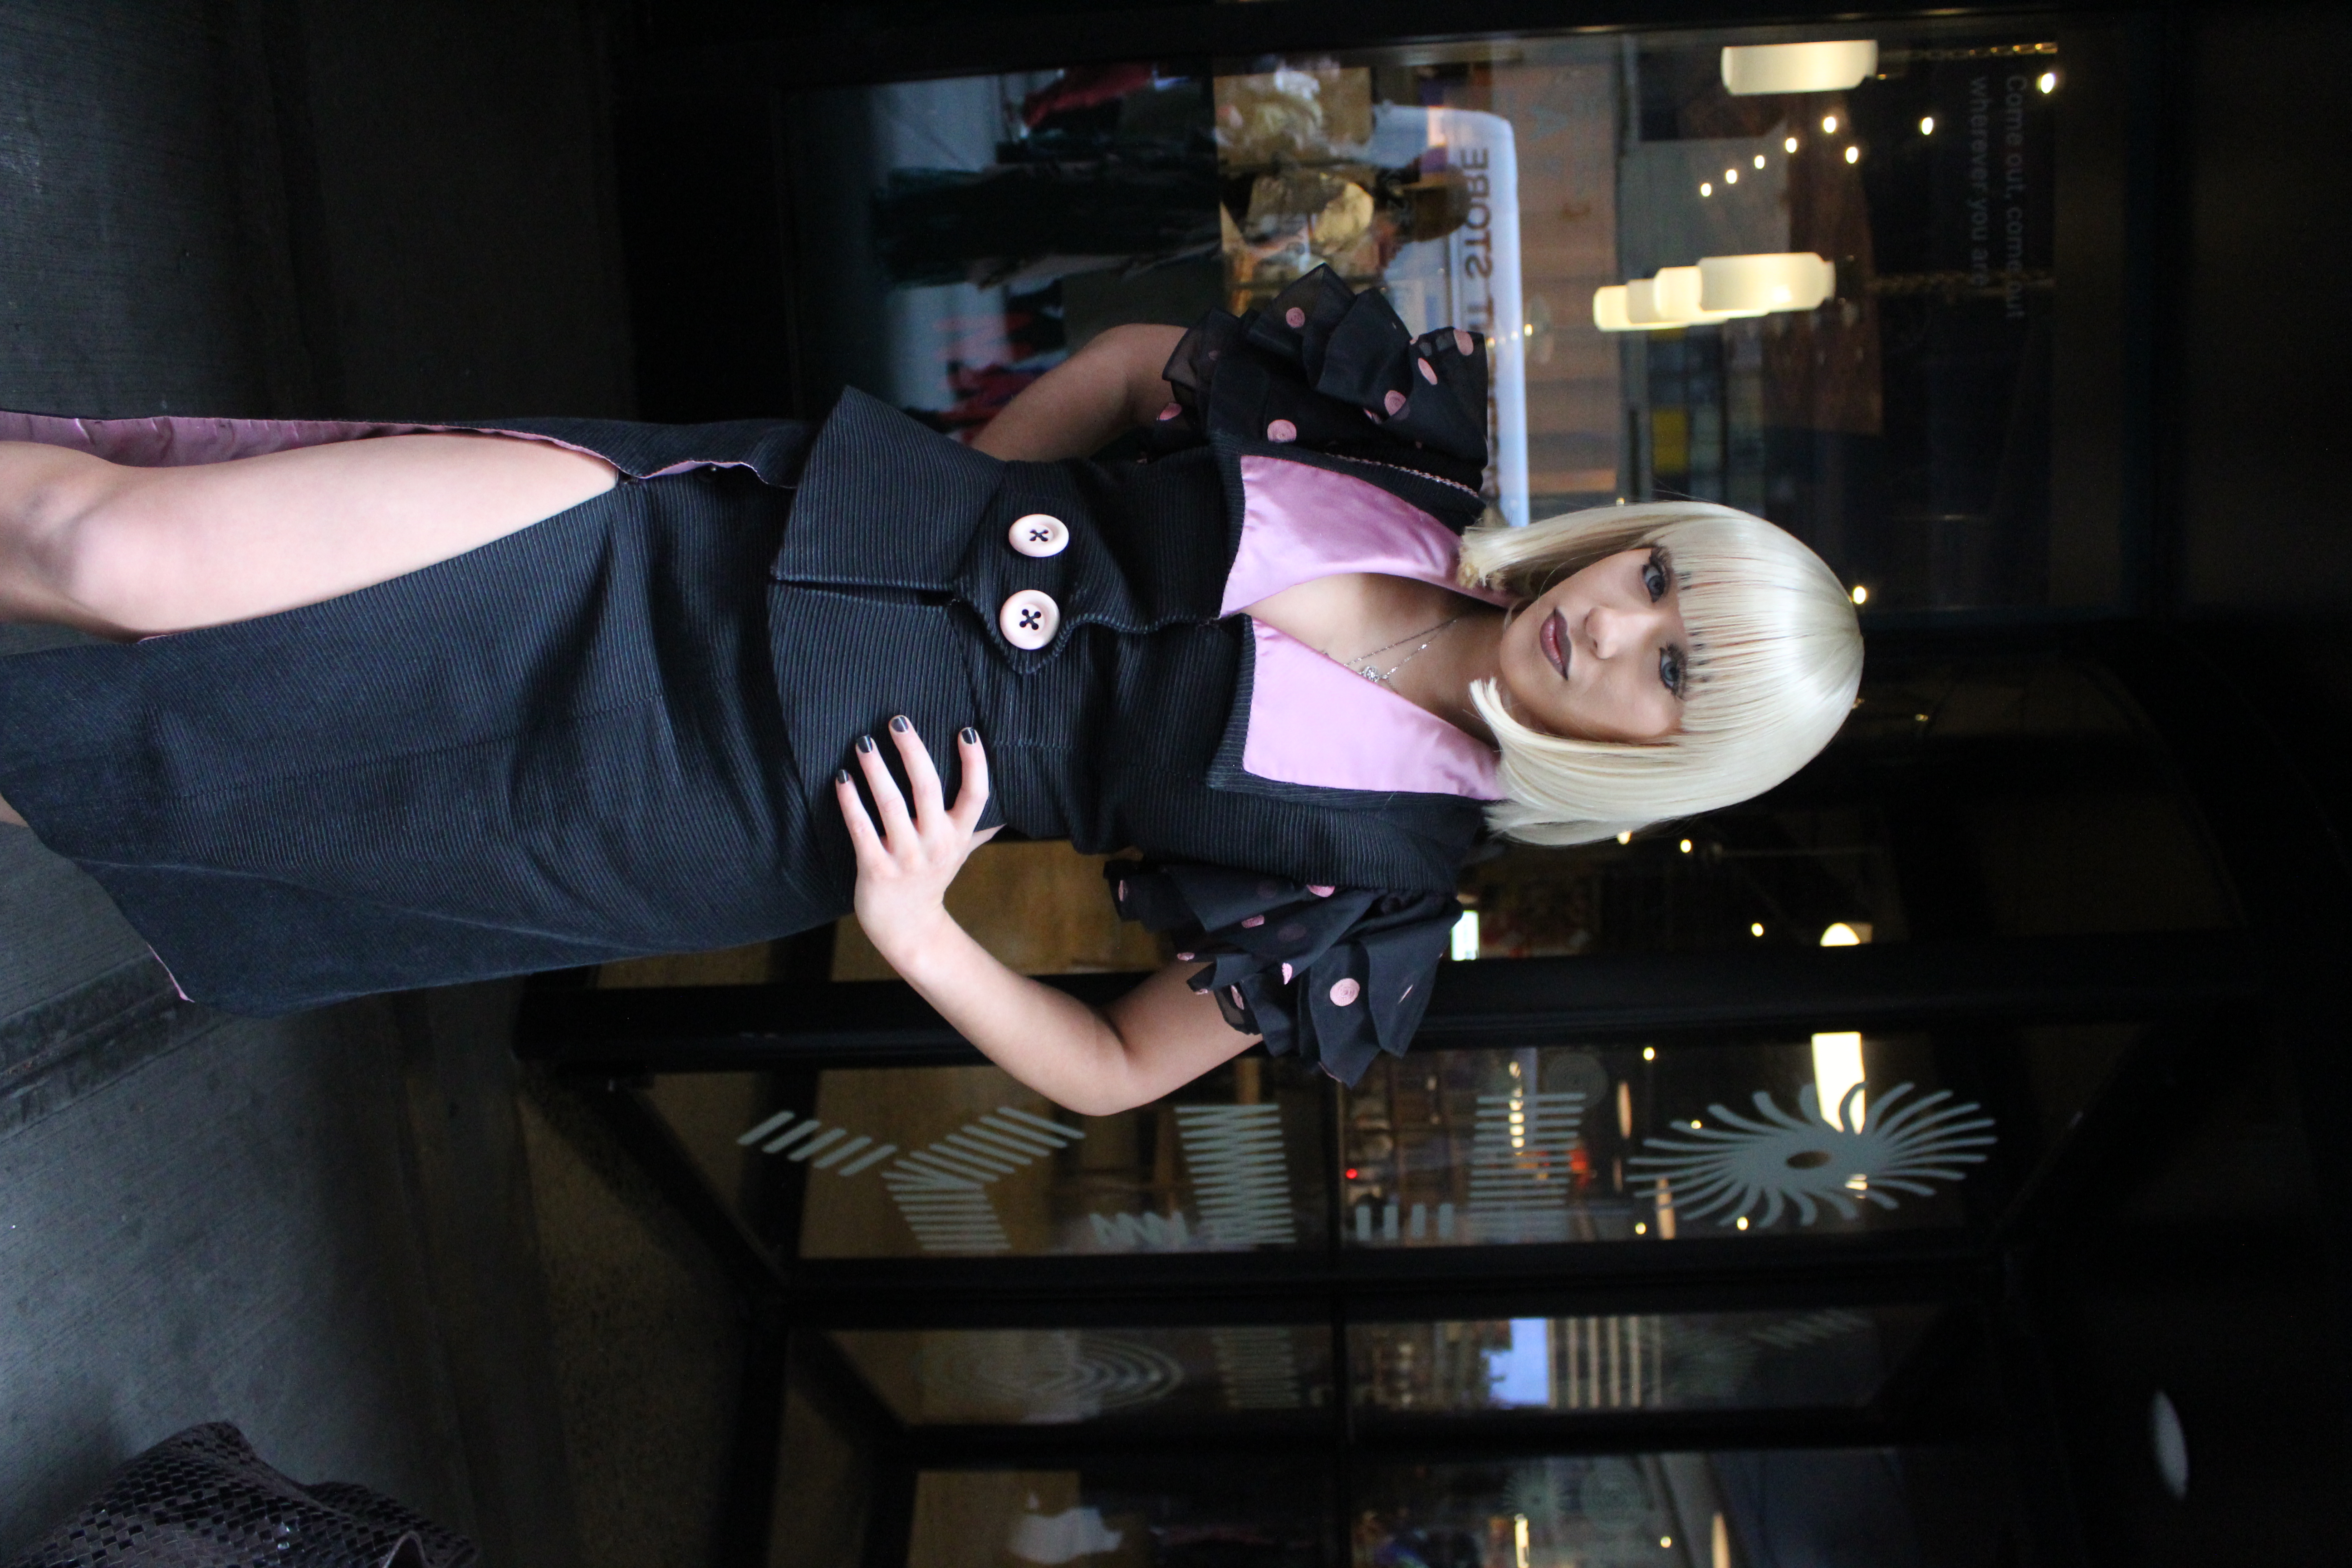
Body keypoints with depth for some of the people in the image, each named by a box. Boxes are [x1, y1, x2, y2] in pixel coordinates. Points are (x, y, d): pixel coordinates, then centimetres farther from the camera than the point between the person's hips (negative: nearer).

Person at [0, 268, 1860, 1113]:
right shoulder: (1411, 426, -2)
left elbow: (1119, 1069, -4)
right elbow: (1129, 362, 11)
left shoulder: (1381, 873, -9)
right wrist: (964, 501, 5)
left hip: (750, 802, -2)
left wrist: (914, 925, -16)